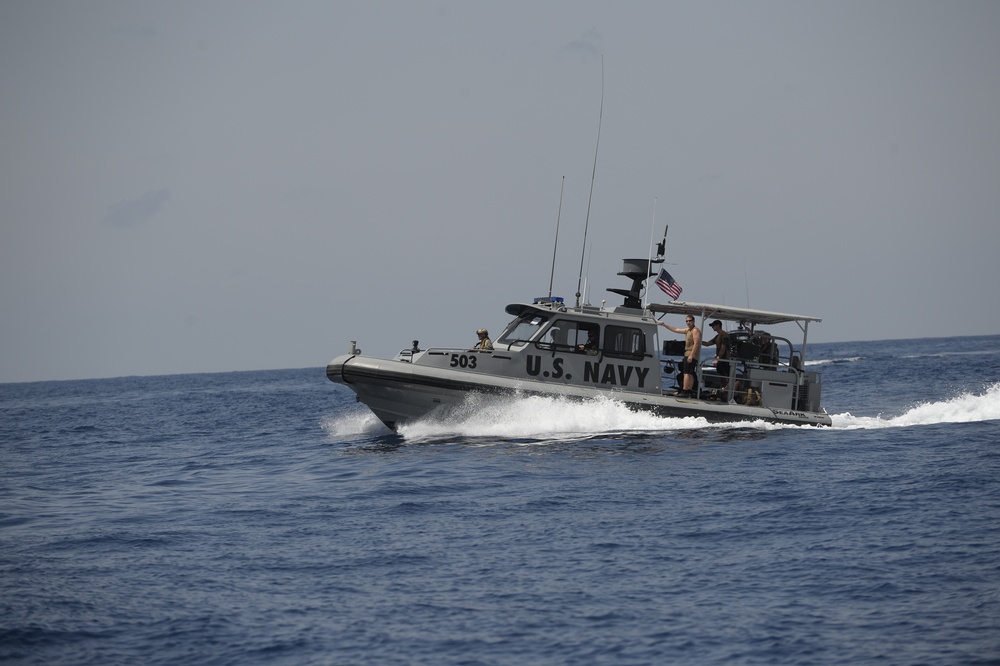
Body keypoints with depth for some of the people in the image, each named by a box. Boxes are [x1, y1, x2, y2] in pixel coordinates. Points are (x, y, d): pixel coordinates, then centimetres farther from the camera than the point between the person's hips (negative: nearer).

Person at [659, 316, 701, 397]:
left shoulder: (695, 330, -10)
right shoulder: (688, 330, 20)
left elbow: (696, 344, -19)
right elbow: (675, 330, 28)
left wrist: (691, 355, -25)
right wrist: (664, 325, 28)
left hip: (691, 355, -10)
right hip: (688, 355, 10)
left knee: (686, 373, -16)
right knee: (690, 374, 11)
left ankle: (684, 391, -23)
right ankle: (690, 392, 13)